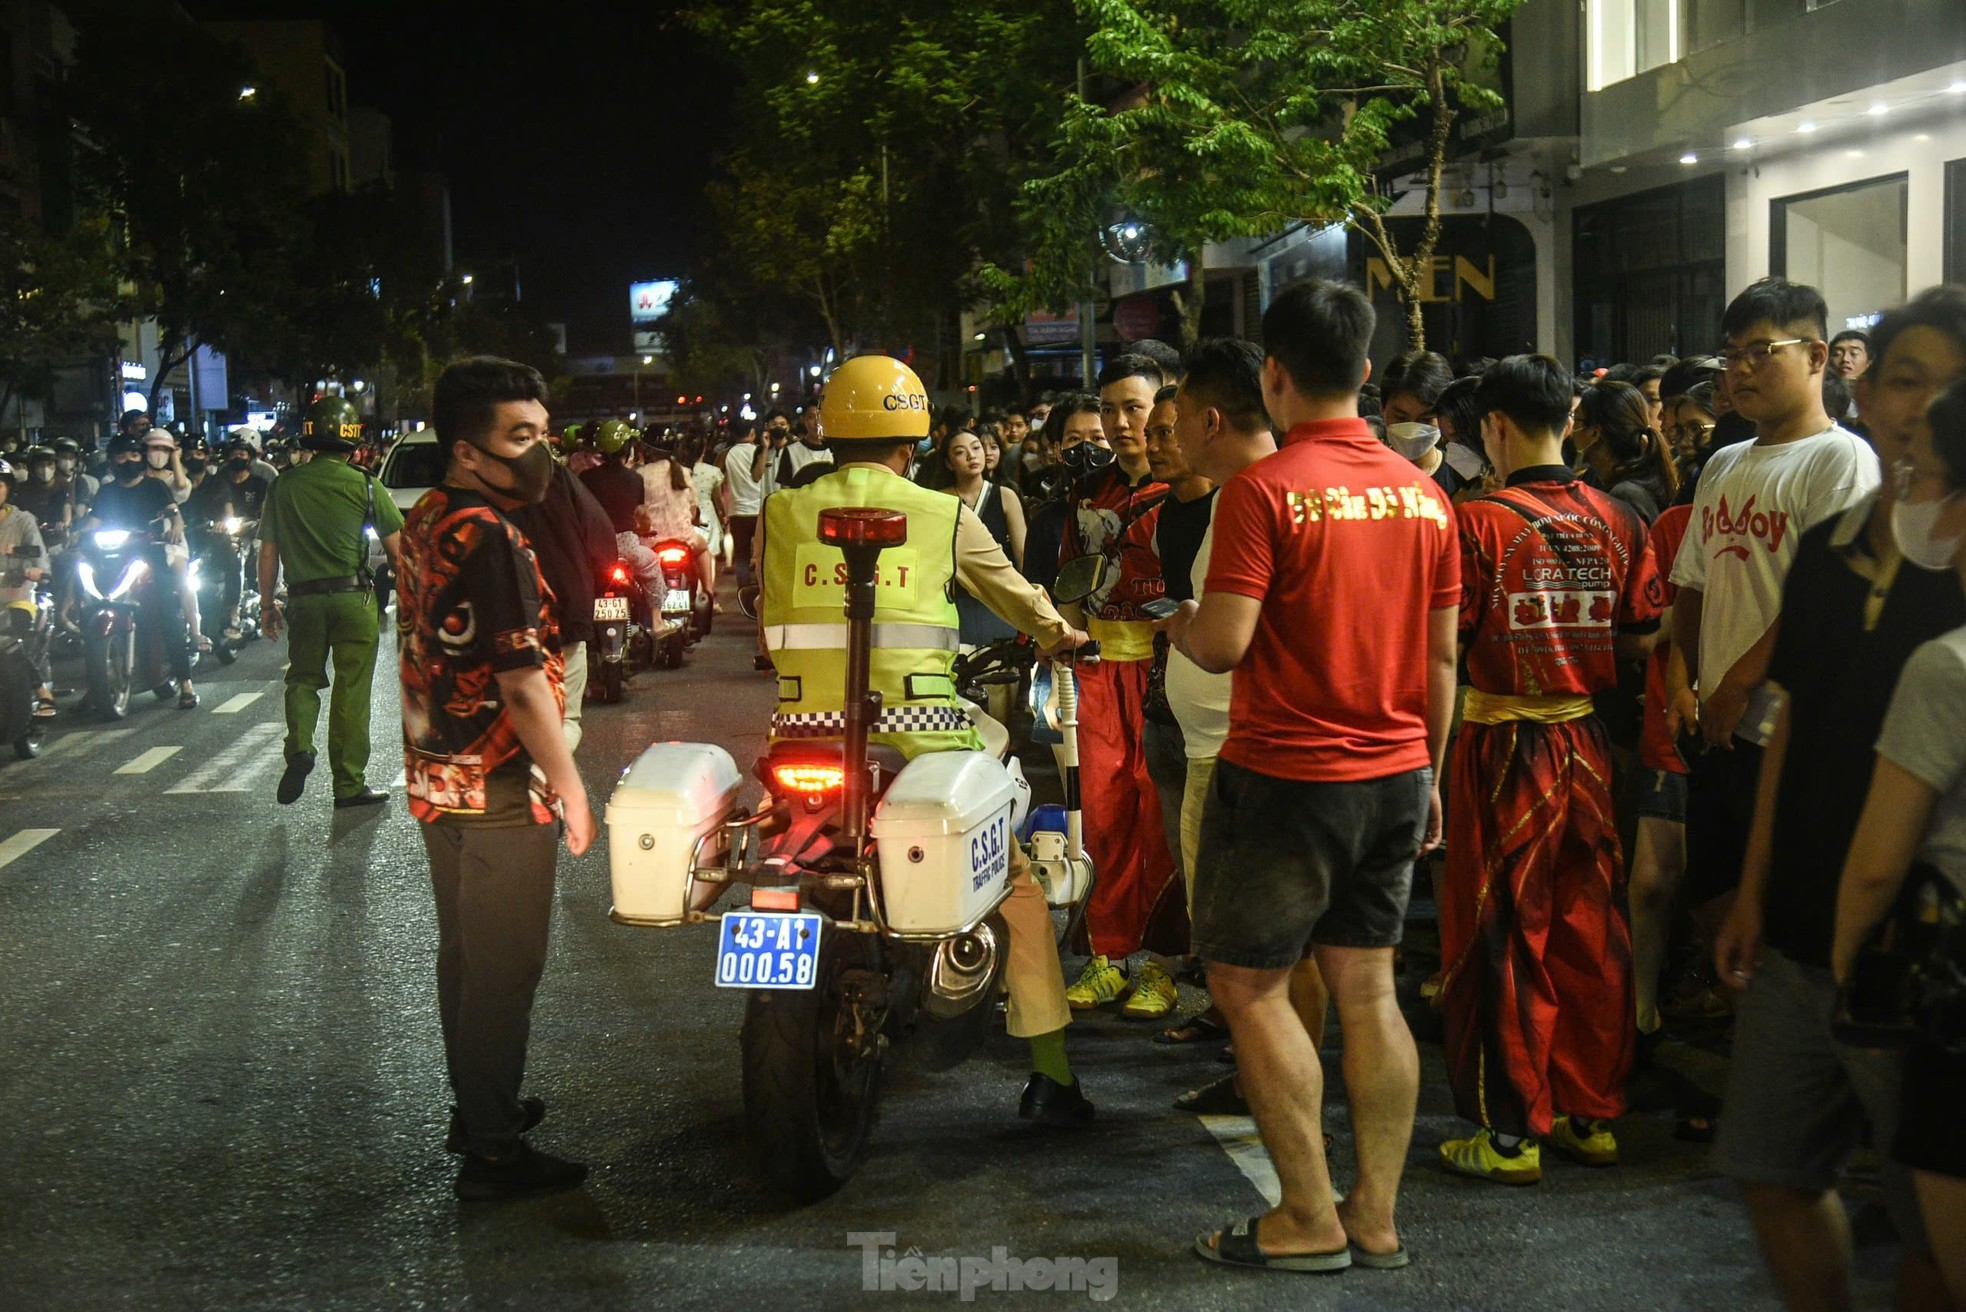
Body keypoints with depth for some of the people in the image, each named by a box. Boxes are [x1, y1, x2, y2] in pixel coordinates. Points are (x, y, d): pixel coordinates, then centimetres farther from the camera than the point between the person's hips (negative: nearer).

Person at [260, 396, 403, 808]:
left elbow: (268, 550, 6)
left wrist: (267, 604, 15)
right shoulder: (363, 485, -4)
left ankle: (299, 746, -7)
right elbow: (396, 544, -2)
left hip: (303, 599, 2)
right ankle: (349, 785, 7)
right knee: (352, 688, 3)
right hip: (353, 599, -2)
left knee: (303, 677, 19)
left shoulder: (284, 484, 3)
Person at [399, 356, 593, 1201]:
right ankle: (492, 1152, 7)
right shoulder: (491, 541, -22)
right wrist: (570, 786, -15)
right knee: (504, 970, 0)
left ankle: (477, 1106, 35)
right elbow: (522, 687, -23)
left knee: (463, 953, 20)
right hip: (501, 791, -10)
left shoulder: (423, 524, 8)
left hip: (438, 778, 10)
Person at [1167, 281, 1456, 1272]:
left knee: (1250, 985, 5)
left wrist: (1172, 619, 4)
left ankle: (1309, 1220, 7)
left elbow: (1224, 645, -18)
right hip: (1393, 775, 7)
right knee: (1368, 986, 11)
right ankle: (1375, 1217, 16)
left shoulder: (1264, 489, -14)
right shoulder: (1423, 494, 5)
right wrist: (1426, 772, 19)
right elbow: (1442, 656, 9)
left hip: (1286, 776, -6)